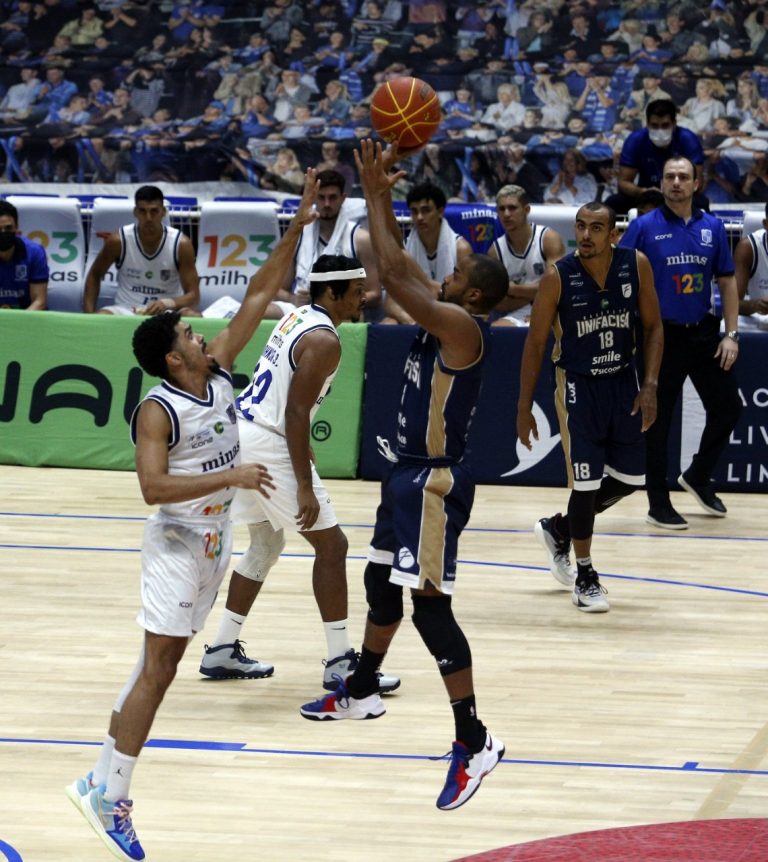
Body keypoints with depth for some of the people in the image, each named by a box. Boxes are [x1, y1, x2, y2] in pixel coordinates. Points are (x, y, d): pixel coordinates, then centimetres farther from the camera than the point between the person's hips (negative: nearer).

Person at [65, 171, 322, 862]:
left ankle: (103, 783, 16)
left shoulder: (218, 373, 2)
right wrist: (228, 477, -31)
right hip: (178, 543, -8)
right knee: (158, 668, -8)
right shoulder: (158, 411, -18)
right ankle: (110, 798, -5)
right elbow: (152, 486, -28)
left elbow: (257, 297, 3)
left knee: (159, 662, 10)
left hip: (214, 538, 8)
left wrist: (296, 231, -3)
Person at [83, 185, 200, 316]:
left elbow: (193, 295, -9)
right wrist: (89, 314, -4)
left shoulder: (181, 244, -10)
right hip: (126, 310, 0)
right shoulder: (118, 241, -7)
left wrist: (169, 303, -31)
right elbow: (94, 275, 9)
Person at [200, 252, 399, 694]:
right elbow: (295, 412, -21)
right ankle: (341, 663, 0)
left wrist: (301, 452, 29)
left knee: (267, 545, 22)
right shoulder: (324, 340, -16)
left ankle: (223, 651, 25)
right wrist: (305, 487, -21)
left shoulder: (297, 318, 13)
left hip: (244, 432, 10)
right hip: (268, 445, -10)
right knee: (331, 544, -2)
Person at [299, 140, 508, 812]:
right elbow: (398, 264, 14)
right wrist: (381, 194, 4)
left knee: (429, 604, -13)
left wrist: (377, 196, -16)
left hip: (435, 483, -11)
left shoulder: (463, 326, -21)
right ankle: (361, 692, 46)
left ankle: (474, 741, -13)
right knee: (382, 581, 26)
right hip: (409, 473, 11)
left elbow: (394, 273, -25)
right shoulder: (442, 315, 6)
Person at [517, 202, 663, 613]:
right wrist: (524, 408, -7)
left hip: (623, 381, 4)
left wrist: (650, 385, -10)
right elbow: (535, 343, -8)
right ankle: (584, 576, 10)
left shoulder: (636, 266, -10)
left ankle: (558, 528, 31)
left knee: (630, 479, 7)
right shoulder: (558, 276, -16)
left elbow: (653, 327, 1)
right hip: (577, 383, -4)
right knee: (586, 480, -7)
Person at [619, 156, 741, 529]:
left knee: (727, 407, 6)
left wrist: (731, 334, 1)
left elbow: (727, 282, 8)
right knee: (658, 421, 3)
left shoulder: (712, 227, 5)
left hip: (703, 333, 4)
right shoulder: (644, 227, -6)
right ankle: (658, 504, 14)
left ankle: (698, 477, 30)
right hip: (662, 336, -4)